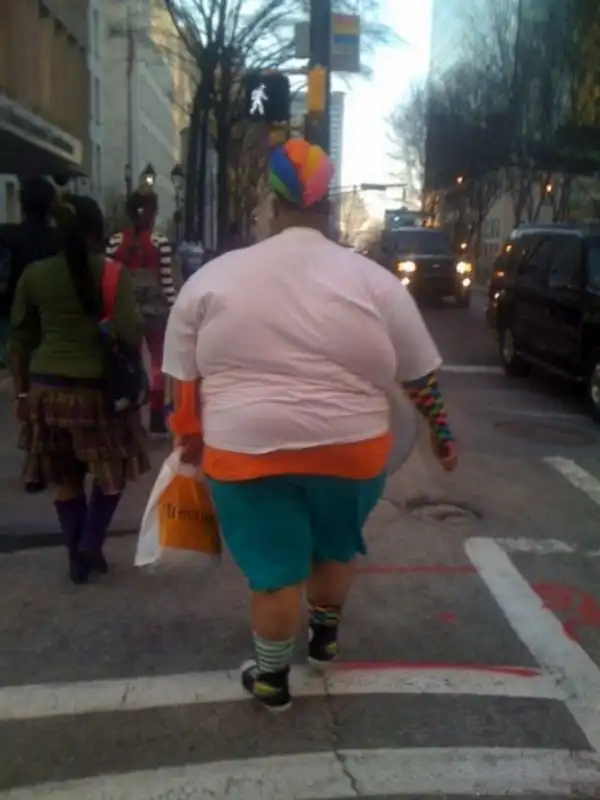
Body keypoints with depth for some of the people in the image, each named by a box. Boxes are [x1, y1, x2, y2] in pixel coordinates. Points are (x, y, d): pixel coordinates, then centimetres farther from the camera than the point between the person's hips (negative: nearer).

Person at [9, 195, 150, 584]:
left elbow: (19, 340, 5)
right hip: (95, 389, -3)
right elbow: (131, 334, -16)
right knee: (113, 473, 17)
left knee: (67, 479, 15)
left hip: (46, 388, 4)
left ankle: (77, 558, 22)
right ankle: (90, 545, 9)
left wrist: (22, 392, 13)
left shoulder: (34, 274, 2)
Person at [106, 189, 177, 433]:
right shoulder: (160, 242, -8)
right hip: (155, 309, -2)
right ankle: (156, 417, 9)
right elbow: (167, 282, -11)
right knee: (158, 360, 10)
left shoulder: (115, 242, 0)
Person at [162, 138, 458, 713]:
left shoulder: (212, 277, 0)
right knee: (335, 545, 24)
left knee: (273, 567, 12)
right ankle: (325, 638, 42)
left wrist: (190, 439, 15)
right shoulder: (374, 281, -2)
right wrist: (441, 432, 14)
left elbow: (183, 376, 4)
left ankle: (271, 679, 26)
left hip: (247, 449, 0)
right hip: (351, 448, 1)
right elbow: (420, 374, 2)